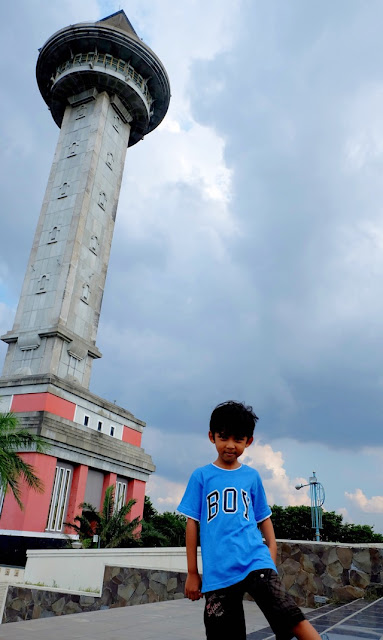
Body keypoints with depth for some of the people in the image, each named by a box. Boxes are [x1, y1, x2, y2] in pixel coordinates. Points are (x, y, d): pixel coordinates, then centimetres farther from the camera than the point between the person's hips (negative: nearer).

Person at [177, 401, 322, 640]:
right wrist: (192, 573, 6)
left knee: (289, 616, -19)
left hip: (255, 561, 1)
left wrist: (271, 553, 2)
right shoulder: (201, 476, 4)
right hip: (217, 573, 0)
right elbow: (192, 524, 5)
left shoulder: (252, 476, 9)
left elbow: (264, 519, 16)